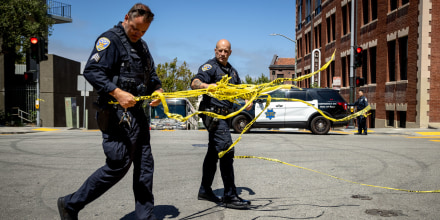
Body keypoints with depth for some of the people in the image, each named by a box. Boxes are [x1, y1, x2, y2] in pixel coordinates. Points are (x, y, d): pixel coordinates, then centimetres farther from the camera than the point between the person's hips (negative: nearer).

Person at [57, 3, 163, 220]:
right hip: (116, 113, -9)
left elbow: (151, 74, 27)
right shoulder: (110, 39, -8)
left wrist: (157, 89, 5)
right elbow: (91, 71, -19)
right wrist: (117, 92, -30)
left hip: (137, 113, 9)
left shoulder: (142, 46, 20)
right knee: (119, 164, -8)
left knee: (145, 164, 9)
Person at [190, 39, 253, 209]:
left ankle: (205, 191, 26)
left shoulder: (232, 70, 20)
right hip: (213, 113, -9)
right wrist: (207, 85, -44)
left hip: (223, 115, 9)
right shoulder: (210, 66, -6)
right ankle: (230, 197, -11)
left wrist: (248, 99, 10)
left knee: (214, 152, 14)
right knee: (226, 151, -15)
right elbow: (194, 83, -22)